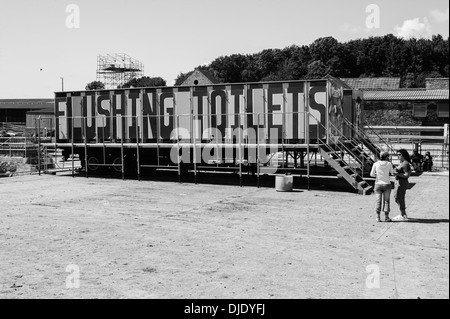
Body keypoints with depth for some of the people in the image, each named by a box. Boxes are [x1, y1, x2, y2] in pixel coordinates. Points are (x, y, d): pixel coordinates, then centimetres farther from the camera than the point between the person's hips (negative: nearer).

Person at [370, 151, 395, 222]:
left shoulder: (376, 164, -3)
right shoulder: (389, 164, -5)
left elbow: (372, 174, 0)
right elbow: (392, 173, 9)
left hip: (378, 184, 1)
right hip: (386, 184, -1)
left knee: (378, 201, 4)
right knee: (386, 201, 5)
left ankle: (378, 217, 1)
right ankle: (386, 217, 5)